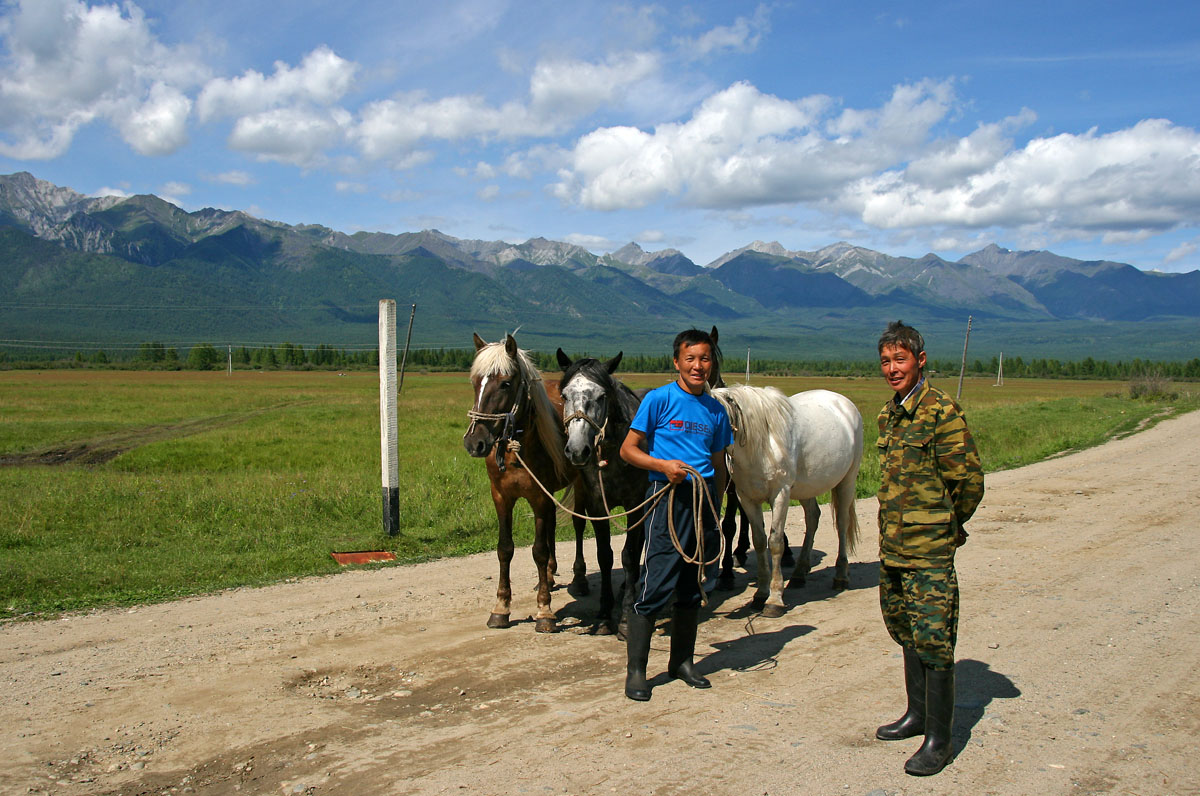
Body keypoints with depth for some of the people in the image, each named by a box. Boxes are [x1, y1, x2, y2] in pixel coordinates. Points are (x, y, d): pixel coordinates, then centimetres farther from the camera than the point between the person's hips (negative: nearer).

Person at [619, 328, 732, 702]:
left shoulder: (716, 409, 12)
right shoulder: (659, 399, -3)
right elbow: (628, 450, -4)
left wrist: (716, 504, 11)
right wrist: (663, 465, -19)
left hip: (705, 498, 5)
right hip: (669, 496, -5)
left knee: (692, 587, 13)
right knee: (655, 586, -6)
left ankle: (682, 661, 27)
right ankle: (635, 671, 4)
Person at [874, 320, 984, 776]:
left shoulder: (941, 411, -14)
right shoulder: (889, 414, 11)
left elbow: (969, 481, -13)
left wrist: (950, 526, 1)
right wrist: (893, 531, 16)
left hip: (929, 550, -8)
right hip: (892, 547, 9)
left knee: (933, 641, -3)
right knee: (905, 633, 19)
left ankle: (939, 740, 7)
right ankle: (917, 715, 34)